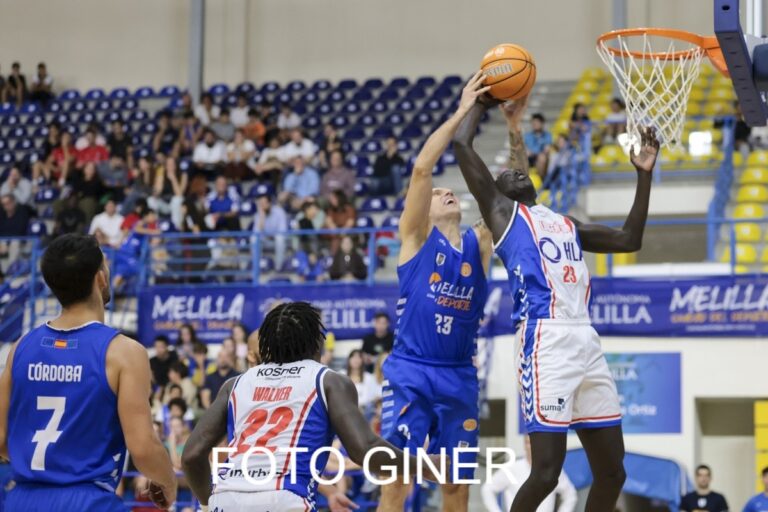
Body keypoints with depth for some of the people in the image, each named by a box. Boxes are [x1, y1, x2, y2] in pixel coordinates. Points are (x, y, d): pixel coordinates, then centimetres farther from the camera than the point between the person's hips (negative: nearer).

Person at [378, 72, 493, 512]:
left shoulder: (478, 244, 12)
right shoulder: (417, 237, 2)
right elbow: (422, 168, -10)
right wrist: (462, 113, -11)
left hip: (460, 377, 4)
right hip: (411, 373, -4)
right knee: (398, 476, -8)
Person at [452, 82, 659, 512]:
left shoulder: (566, 224, 29)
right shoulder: (502, 211, 10)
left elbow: (630, 240, 30)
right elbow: (462, 145, 2)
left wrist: (645, 174, 27)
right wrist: (483, 103, 17)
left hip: (587, 340, 7)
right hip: (547, 339, -7)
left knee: (612, 471, 7)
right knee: (546, 472, -11)